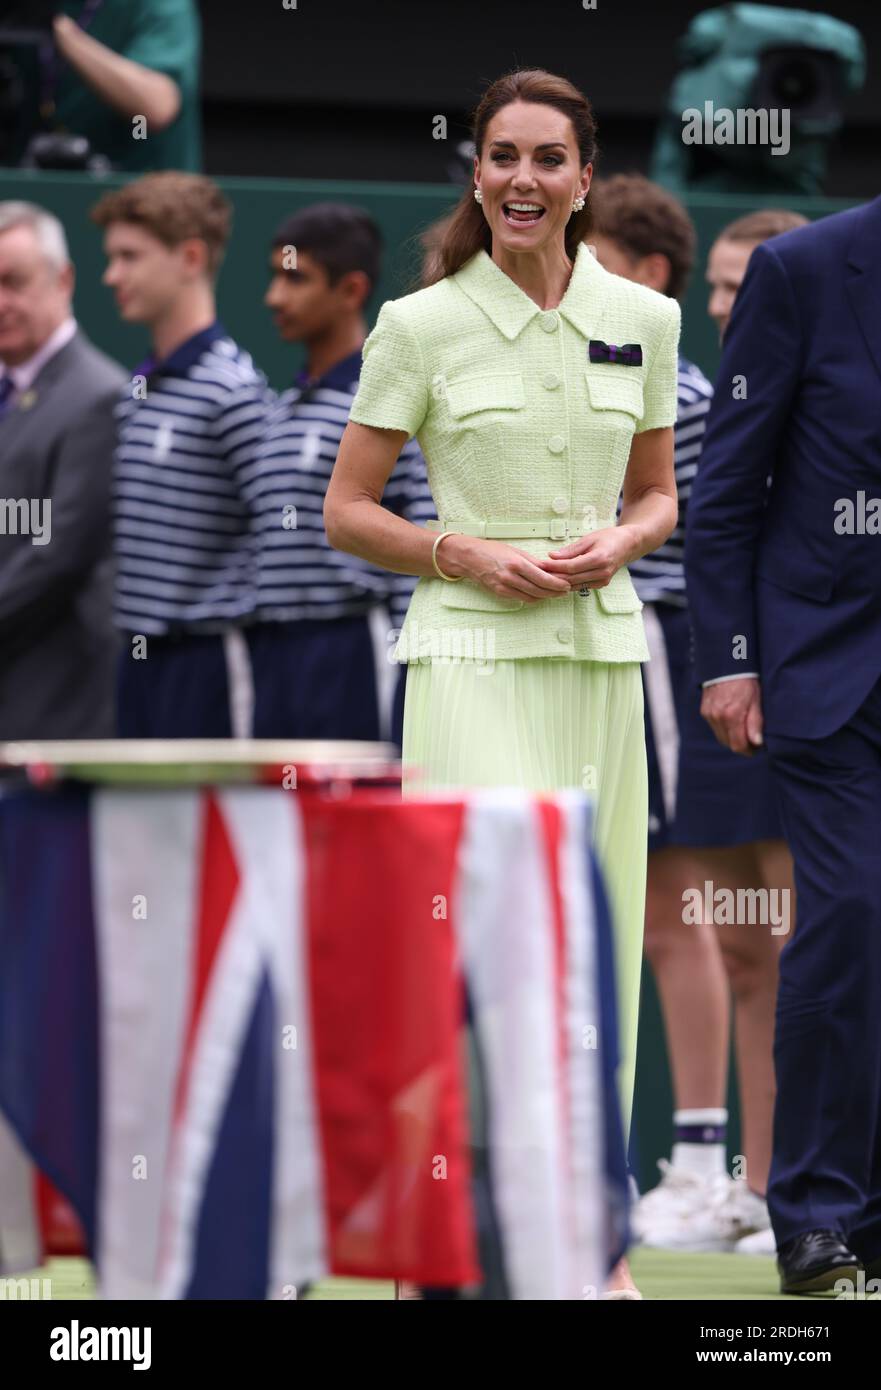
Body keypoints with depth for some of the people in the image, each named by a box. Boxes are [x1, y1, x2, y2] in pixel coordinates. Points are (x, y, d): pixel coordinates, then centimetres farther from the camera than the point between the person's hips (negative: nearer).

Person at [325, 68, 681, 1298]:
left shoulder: (642, 320, 7)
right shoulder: (422, 327, -3)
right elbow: (346, 511, 2)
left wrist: (621, 542, -4)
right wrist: (464, 554, -12)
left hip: (600, 654, 4)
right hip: (472, 654, -4)